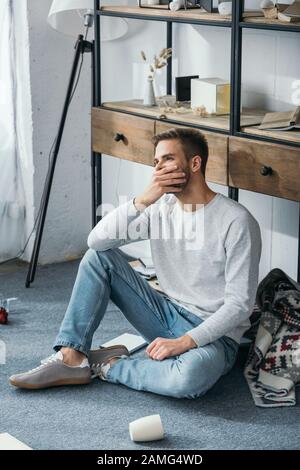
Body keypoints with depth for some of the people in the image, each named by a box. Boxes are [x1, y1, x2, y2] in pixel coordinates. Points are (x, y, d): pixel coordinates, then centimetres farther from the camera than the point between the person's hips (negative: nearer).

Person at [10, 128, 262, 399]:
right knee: (98, 257, -6)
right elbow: (97, 240, -10)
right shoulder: (160, 207, 1)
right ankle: (72, 358, -12)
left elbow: (240, 304, -19)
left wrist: (185, 342, -27)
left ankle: (109, 366, -14)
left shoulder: (237, 221, -16)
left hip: (214, 334, -6)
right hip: (167, 313, 6)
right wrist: (142, 201, -23)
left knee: (192, 375, -41)